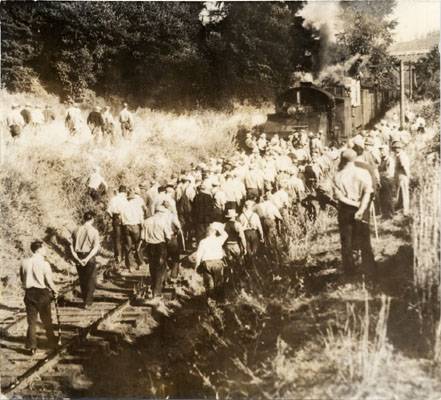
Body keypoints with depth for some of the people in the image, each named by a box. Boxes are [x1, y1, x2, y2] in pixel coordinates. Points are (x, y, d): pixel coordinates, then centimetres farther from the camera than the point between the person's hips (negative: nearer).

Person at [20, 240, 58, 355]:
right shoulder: (44, 263, -16)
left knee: (31, 321, 11)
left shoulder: (24, 262, -3)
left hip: (29, 293, 3)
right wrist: (55, 290, 5)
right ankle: (52, 342, 30)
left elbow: (22, 278, 7)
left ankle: (31, 347, 11)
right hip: (42, 293, -3)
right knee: (46, 320, 14)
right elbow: (49, 281, -13)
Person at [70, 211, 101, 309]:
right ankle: (87, 302, 10)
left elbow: (72, 246, -4)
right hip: (89, 257, -4)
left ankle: (85, 300, 32)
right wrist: (87, 259, -19)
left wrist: (77, 258, -9)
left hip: (78, 257, 4)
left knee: (82, 279, 19)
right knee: (91, 280, 11)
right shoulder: (94, 231, -9)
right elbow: (96, 247, -18)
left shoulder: (76, 230, 2)